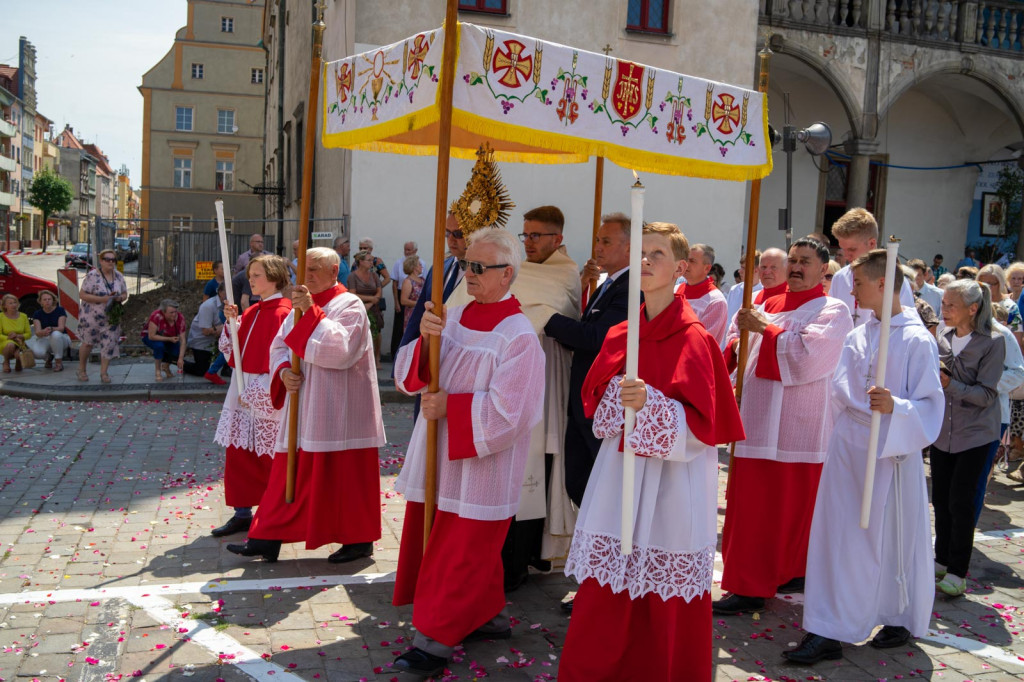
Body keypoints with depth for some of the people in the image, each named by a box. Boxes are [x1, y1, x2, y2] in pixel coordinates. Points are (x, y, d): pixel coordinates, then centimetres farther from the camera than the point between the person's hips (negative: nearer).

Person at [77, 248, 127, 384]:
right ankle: (82, 370, 26)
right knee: (88, 342, 7)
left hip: (111, 318, 4)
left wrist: (119, 298, -12)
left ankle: (104, 373, 12)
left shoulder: (119, 276, 4)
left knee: (109, 344, 0)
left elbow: (125, 294, 12)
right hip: (91, 316, -4)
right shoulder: (92, 276, -13)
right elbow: (82, 294, -16)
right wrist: (102, 299, -25)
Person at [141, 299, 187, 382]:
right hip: (150, 337, -4)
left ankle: (166, 365, 15)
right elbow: (151, 336, -32)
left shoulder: (180, 318, -24)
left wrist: (181, 358, -29)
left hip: (169, 338, 4)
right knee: (159, 345, -36)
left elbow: (182, 340, -22)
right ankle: (158, 371, -14)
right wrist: (169, 339, -36)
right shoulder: (156, 316, -36)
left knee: (179, 353, -20)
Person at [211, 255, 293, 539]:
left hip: (266, 395, -8)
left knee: (267, 458, 1)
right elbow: (233, 354, 13)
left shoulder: (281, 313, -13)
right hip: (243, 391, 8)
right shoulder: (251, 313, 12)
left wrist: (255, 392, -16)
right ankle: (242, 513, 20)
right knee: (237, 453, 10)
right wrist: (231, 323, -1)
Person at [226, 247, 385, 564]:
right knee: (289, 472, 9)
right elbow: (279, 346, 14)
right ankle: (268, 539, 16)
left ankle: (359, 539, 15)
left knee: (344, 475, 1)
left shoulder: (350, 306, -9)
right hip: (304, 403, 7)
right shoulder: (302, 306, 13)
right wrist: (283, 370, -7)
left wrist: (311, 312, -25)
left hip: (338, 409, -7)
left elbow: (341, 350, -23)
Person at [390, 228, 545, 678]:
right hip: (438, 456, 7)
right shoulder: (453, 317, 4)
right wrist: (425, 339, -17)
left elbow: (508, 412, -20)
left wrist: (451, 406, -17)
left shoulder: (517, 336, -15)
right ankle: (489, 615, 35)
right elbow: (408, 377, 1)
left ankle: (437, 640, 14)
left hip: (480, 464, -7)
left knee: (461, 551, 3)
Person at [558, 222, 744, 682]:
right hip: (619, 476, 5)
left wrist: (650, 403, -28)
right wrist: (618, 400, -9)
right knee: (603, 605, 8)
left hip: (671, 483, -5)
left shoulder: (693, 339, -9)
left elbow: (700, 422, -13)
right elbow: (594, 398, 12)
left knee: (665, 605, 5)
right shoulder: (620, 335, 8)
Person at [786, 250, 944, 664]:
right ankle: (828, 632, 16)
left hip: (891, 453, -6)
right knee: (838, 536, 7)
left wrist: (895, 407, -30)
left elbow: (931, 404, -15)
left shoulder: (916, 340, -12)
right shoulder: (857, 337, 7)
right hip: (848, 448, 6)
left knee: (891, 537, 6)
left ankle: (901, 620, 25)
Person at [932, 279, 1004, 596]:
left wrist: (949, 384, -27)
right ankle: (941, 561, 26)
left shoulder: (992, 343, -11)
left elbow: (986, 395, -15)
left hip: (974, 433, -5)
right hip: (942, 430, 5)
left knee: (960, 502, -4)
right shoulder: (942, 337, 3)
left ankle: (957, 572, 8)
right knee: (940, 499, 10)